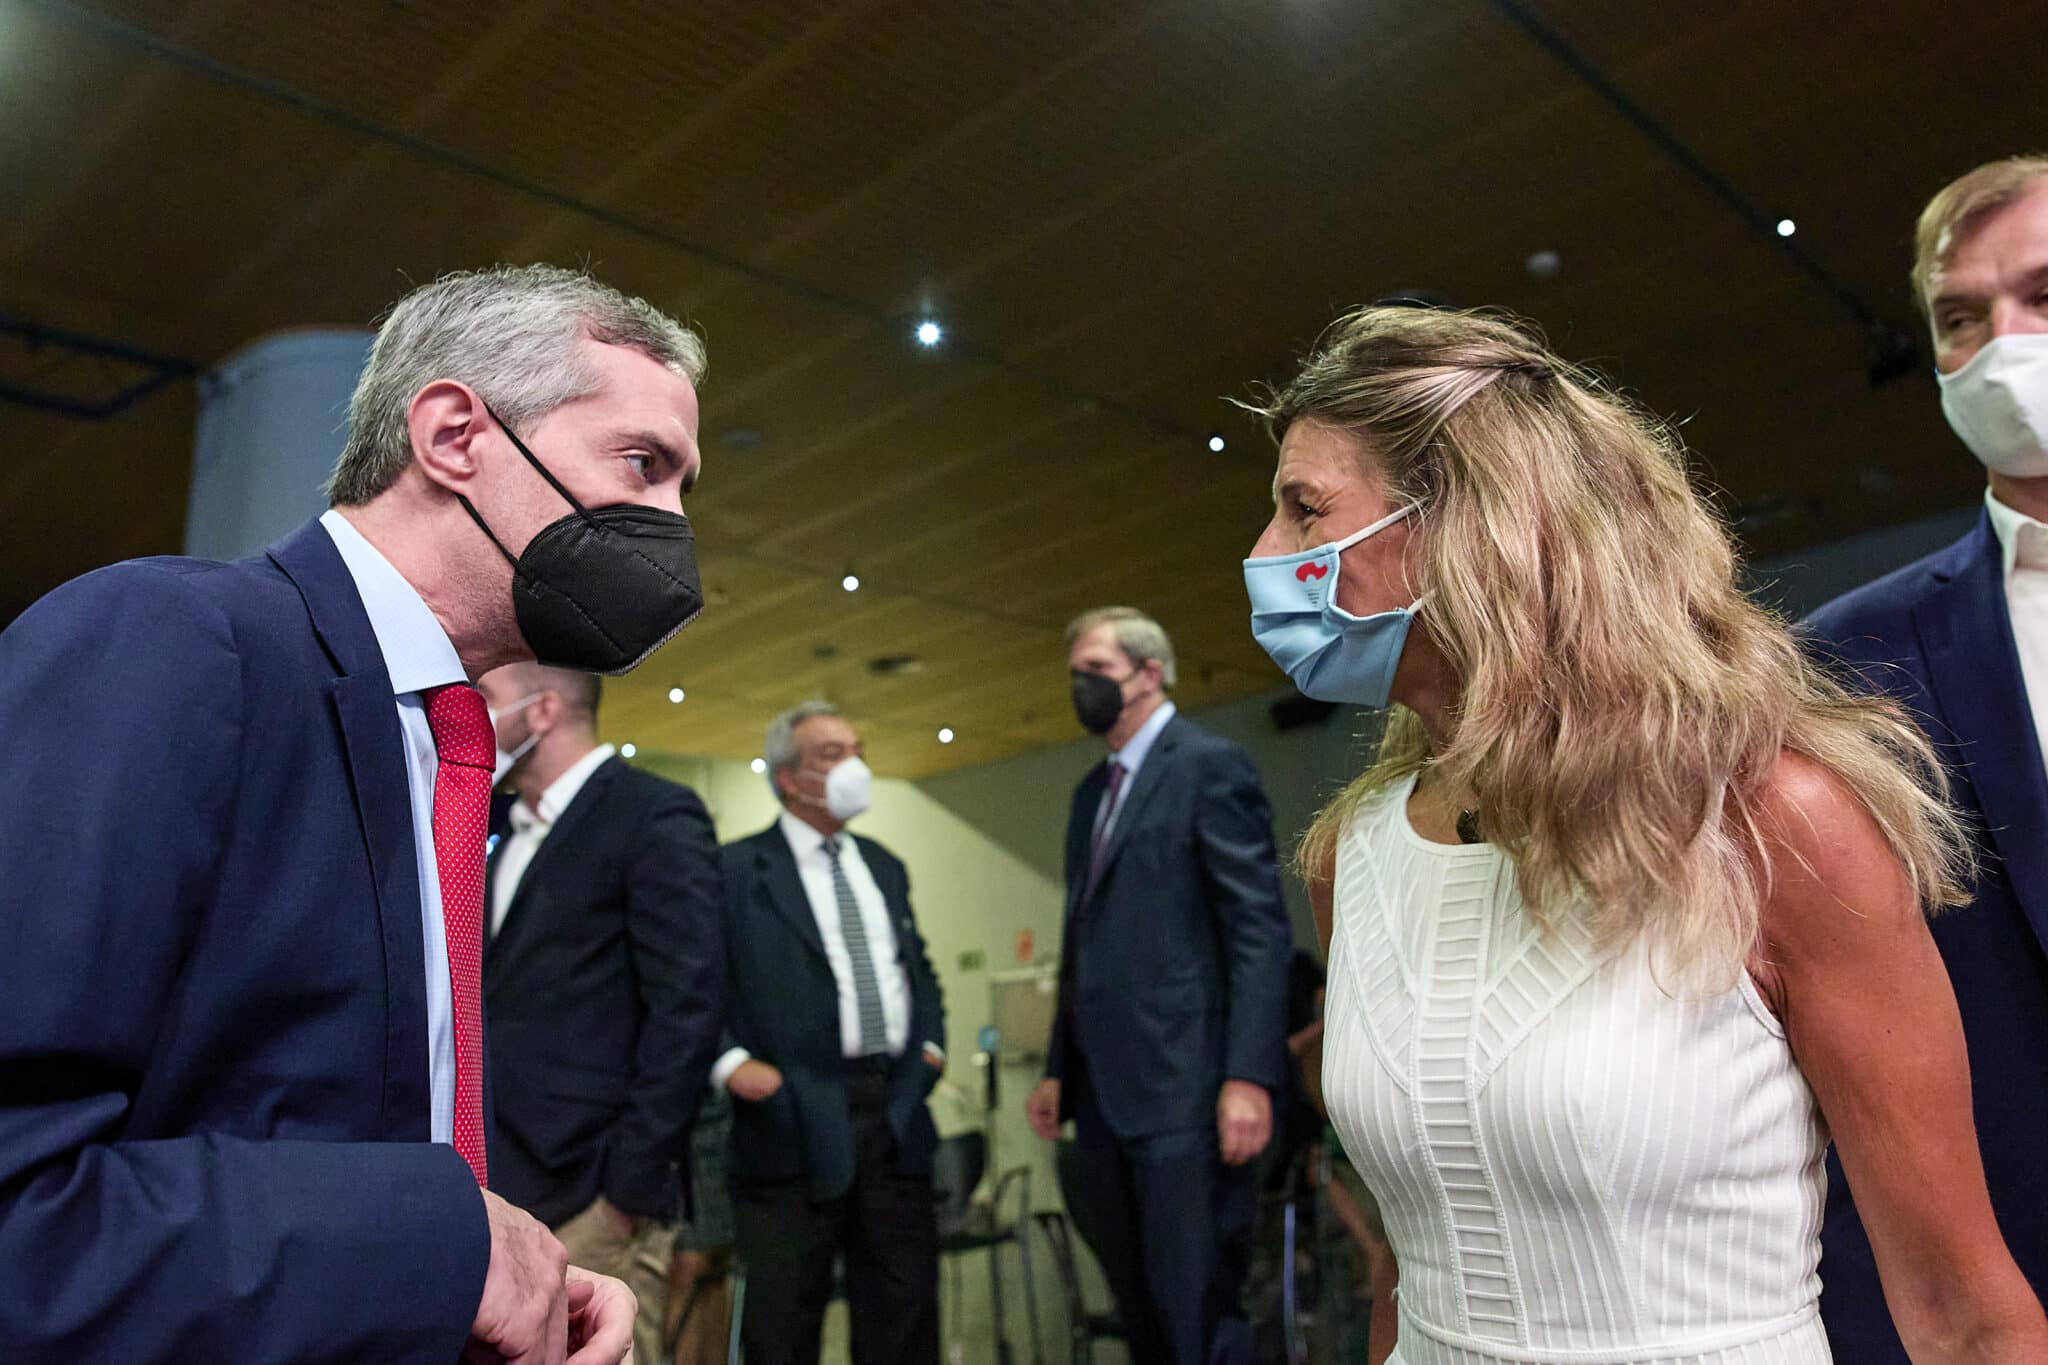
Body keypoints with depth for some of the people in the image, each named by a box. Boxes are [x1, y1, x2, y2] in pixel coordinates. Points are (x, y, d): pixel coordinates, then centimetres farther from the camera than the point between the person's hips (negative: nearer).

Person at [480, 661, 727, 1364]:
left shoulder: (654, 815, -9)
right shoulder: (508, 837, 16)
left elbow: (689, 1008, -16)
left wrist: (628, 1186, -17)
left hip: (587, 1199, -7)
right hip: (495, 1197, 8)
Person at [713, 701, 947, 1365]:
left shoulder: (884, 866, 17)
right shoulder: (737, 869, -4)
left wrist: (931, 1042, 10)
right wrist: (730, 1061, -18)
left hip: (896, 1111, 6)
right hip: (795, 1122, -5)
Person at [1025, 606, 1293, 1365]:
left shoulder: (1210, 766, -6)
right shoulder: (1091, 791, 18)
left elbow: (1261, 930, -13)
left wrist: (1250, 1075, -20)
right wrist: (1059, 1069, 18)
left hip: (1183, 1086, -8)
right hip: (1105, 1090, 8)